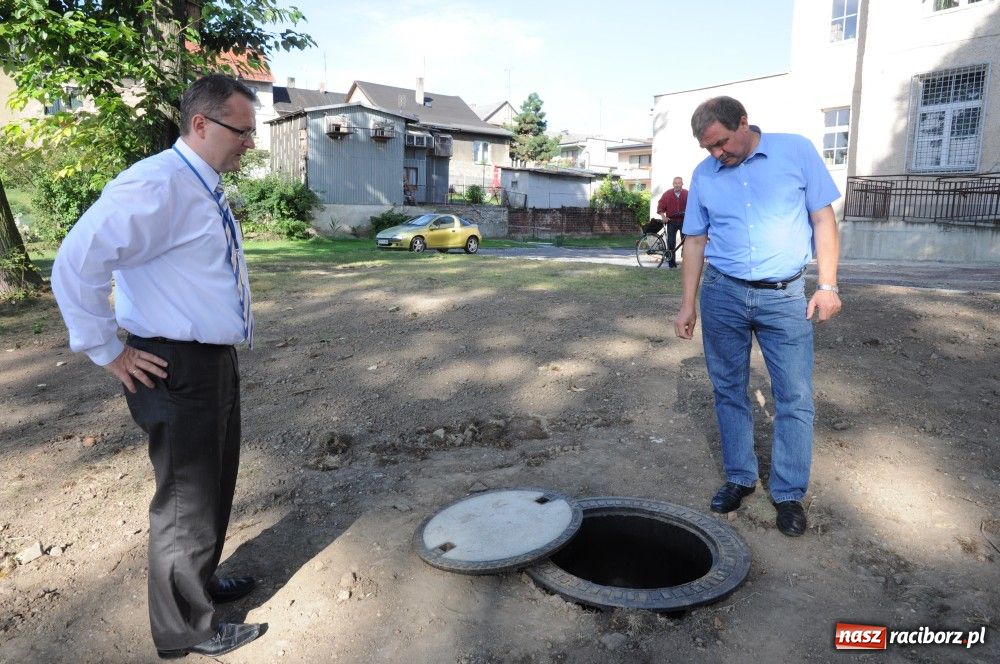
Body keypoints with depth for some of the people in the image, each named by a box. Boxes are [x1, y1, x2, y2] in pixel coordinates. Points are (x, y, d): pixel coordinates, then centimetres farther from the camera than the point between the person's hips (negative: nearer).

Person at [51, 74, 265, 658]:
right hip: (178, 368, -10)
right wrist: (108, 352, -18)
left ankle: (201, 580, 48)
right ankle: (187, 630, 27)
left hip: (217, 359, 10)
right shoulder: (157, 183, -21)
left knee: (216, 482, 24)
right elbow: (76, 265, -27)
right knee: (187, 498, 6)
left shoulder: (206, 188, 11)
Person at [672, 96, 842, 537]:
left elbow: (823, 219, 0)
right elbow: (695, 242, 9)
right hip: (722, 294, 2)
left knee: (794, 398, 0)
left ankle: (789, 493, 14)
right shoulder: (703, 175, 5)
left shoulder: (797, 152, -1)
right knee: (728, 392, 9)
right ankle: (739, 478, 24)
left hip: (785, 296, -2)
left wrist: (827, 286, -6)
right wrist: (688, 304, 6)